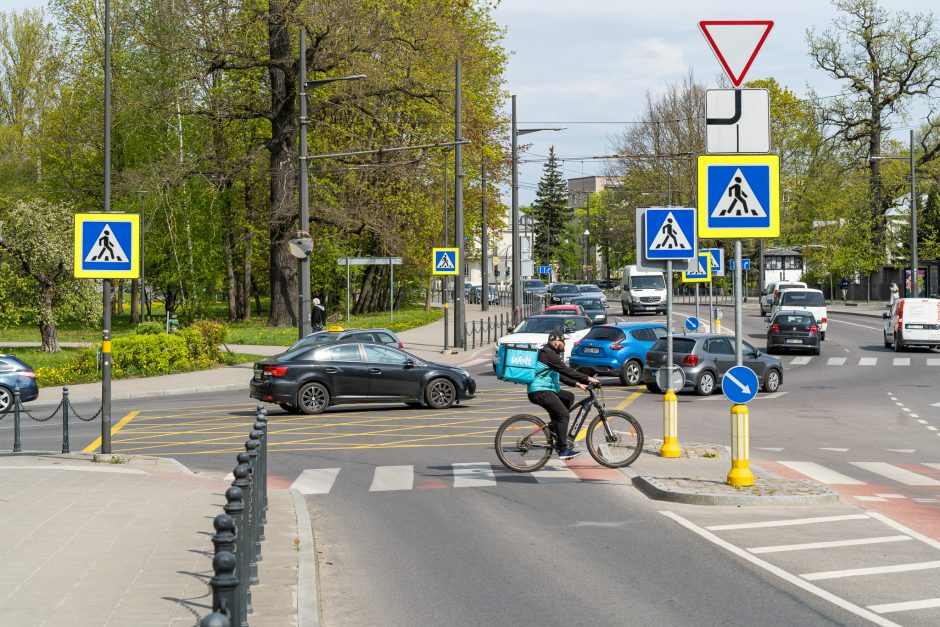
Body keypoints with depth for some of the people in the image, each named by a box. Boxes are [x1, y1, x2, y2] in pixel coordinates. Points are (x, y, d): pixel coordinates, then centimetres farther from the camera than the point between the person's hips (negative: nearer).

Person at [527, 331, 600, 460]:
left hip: (545, 390, 10)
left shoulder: (549, 353, 20)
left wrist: (578, 384, 13)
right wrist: (587, 379, -17)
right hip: (540, 392, -10)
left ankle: (556, 428, 14)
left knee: (569, 397, 18)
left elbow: (561, 375, 22)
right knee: (563, 415, -15)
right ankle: (563, 449, -15)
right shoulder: (548, 354, -13)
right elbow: (566, 371, -19)